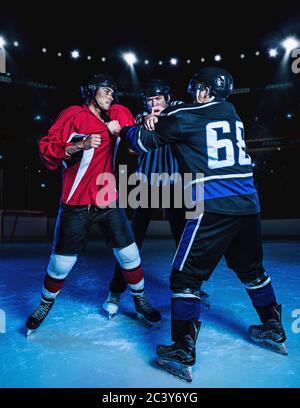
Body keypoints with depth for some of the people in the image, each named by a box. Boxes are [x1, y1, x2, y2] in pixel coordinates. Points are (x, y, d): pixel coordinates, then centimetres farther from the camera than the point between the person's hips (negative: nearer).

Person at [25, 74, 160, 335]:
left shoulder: (116, 118, 9)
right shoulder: (74, 115, -4)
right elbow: (47, 149, -9)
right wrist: (78, 146, -23)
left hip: (108, 202, 4)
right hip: (76, 205, -4)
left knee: (129, 254, 5)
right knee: (61, 262, 2)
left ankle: (141, 301, 29)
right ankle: (45, 305, 31)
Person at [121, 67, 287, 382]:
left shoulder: (187, 116, 0)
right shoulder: (234, 117, 19)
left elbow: (144, 141, 8)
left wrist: (125, 128, 29)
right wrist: (160, 124, 21)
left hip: (213, 208, -7)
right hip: (248, 204, 7)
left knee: (185, 276, 2)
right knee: (252, 270, 24)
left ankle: (182, 353, 4)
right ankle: (273, 331, 38)